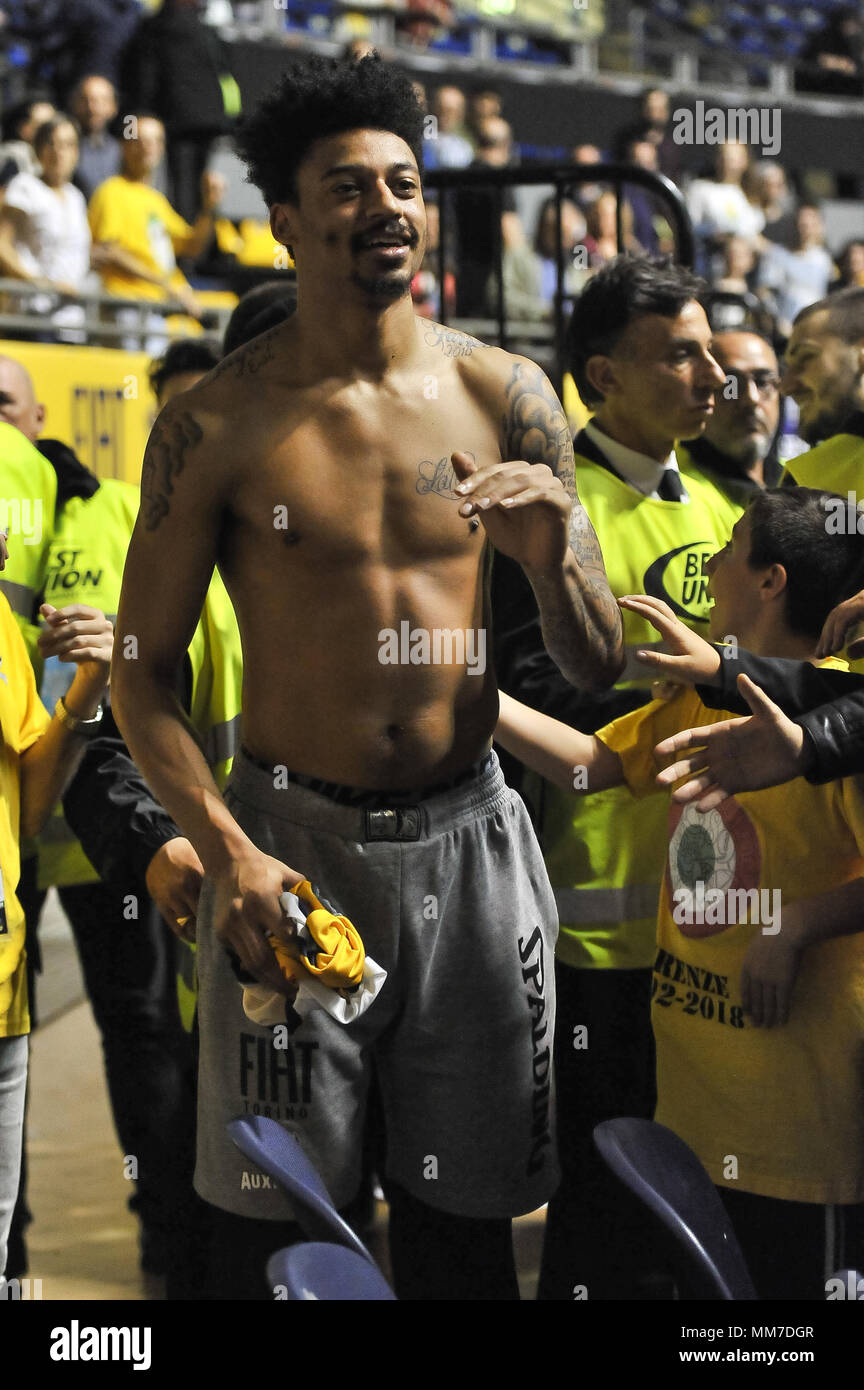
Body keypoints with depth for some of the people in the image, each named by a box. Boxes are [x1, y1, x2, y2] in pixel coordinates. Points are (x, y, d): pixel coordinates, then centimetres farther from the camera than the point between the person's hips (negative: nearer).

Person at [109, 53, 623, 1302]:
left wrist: (551, 558, -17)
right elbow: (142, 673, -1)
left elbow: (598, 670, 5)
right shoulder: (218, 424, -6)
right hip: (292, 839, -2)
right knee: (271, 1233, 4)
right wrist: (225, 849, -15)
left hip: (469, 836, 2)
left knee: (464, 1226, 11)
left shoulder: (505, 396, 1)